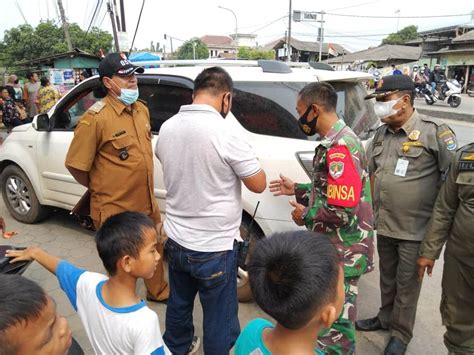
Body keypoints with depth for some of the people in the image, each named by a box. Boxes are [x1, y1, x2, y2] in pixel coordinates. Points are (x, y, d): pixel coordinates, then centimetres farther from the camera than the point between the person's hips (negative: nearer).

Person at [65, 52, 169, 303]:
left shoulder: (142, 109, 5)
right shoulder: (95, 118, -19)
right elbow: (75, 165, -14)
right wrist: (100, 190, 0)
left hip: (147, 203, 7)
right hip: (115, 211, -7)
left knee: (155, 250, 25)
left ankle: (158, 291, 49)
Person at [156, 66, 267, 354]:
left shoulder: (167, 128, -2)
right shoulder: (226, 133, -22)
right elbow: (259, 184, -12)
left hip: (176, 241, 7)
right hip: (214, 248, -7)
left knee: (178, 307, 27)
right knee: (220, 323, 12)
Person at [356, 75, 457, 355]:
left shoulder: (434, 132, -13)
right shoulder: (382, 133, 6)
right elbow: (371, 171, 17)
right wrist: (373, 208, 13)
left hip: (415, 229, -5)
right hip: (384, 225, 6)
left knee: (407, 284, 11)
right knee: (387, 277, 22)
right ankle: (385, 318, 43)